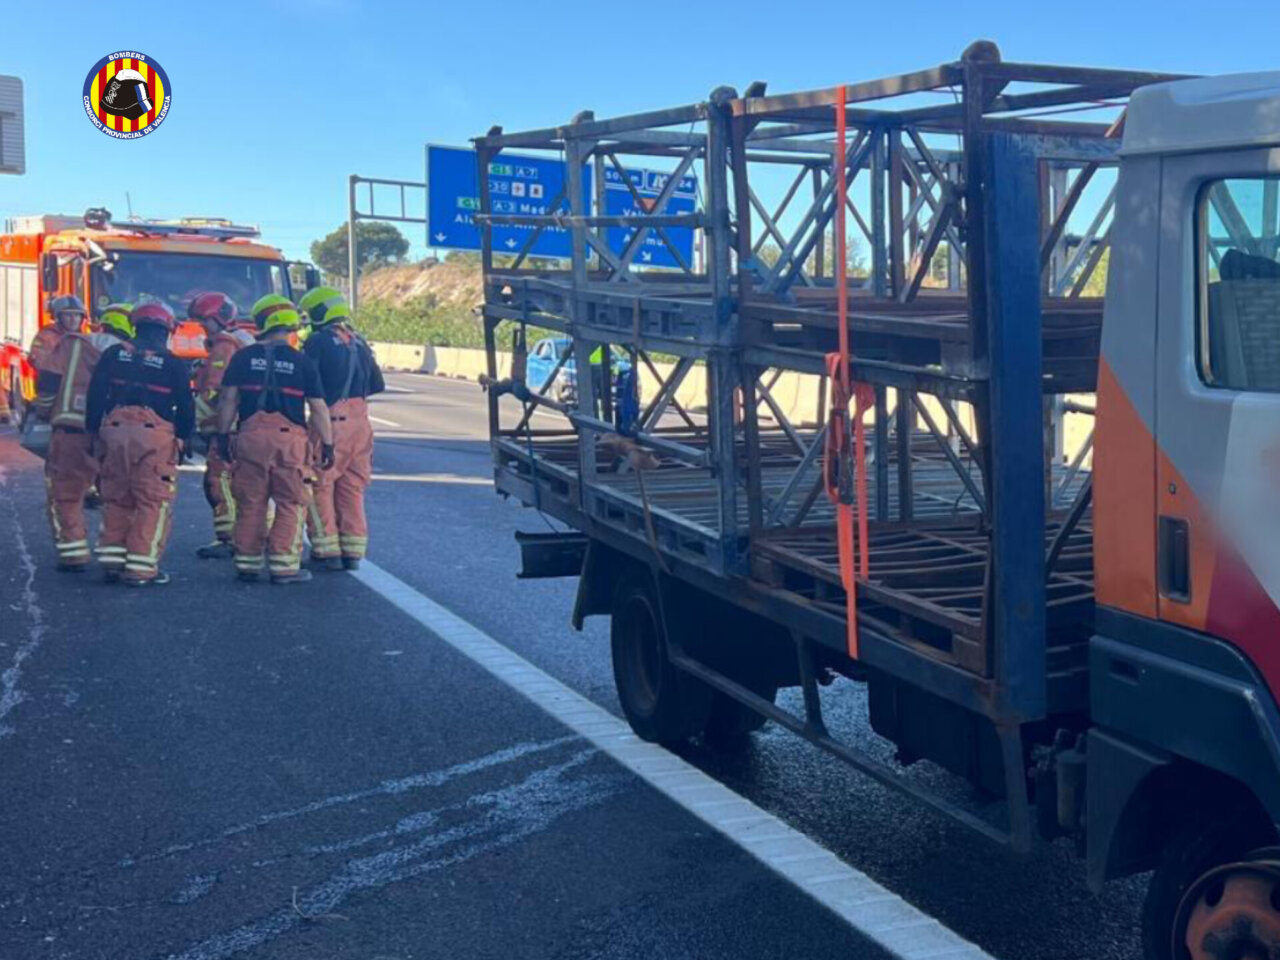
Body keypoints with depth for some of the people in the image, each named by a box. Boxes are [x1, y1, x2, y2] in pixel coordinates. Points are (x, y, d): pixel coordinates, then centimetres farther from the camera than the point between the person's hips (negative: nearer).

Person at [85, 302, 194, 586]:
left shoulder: (114, 354, 13)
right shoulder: (173, 364, 5)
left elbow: (96, 394, 10)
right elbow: (186, 407, 5)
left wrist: (94, 429, 16)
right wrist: (183, 437, 18)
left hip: (115, 429, 4)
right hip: (155, 434, -4)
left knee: (116, 498, 15)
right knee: (153, 502, 0)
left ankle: (112, 560, 14)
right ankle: (141, 568, -5)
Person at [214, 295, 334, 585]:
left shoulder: (243, 357, 4)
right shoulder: (301, 362, 0)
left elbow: (228, 400, 4)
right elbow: (318, 408, 0)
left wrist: (223, 435, 12)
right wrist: (327, 444, 6)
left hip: (250, 436, 3)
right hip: (289, 438, -2)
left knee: (250, 504, 10)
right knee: (291, 505, 5)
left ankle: (248, 564, 15)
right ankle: (283, 566, 2)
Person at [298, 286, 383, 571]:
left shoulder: (318, 341, -7)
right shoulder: (358, 342, 12)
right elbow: (376, 384, 17)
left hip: (331, 420, -6)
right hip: (360, 419, 6)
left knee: (319, 486, 3)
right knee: (351, 488, 12)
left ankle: (327, 551, 1)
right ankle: (352, 552, 14)